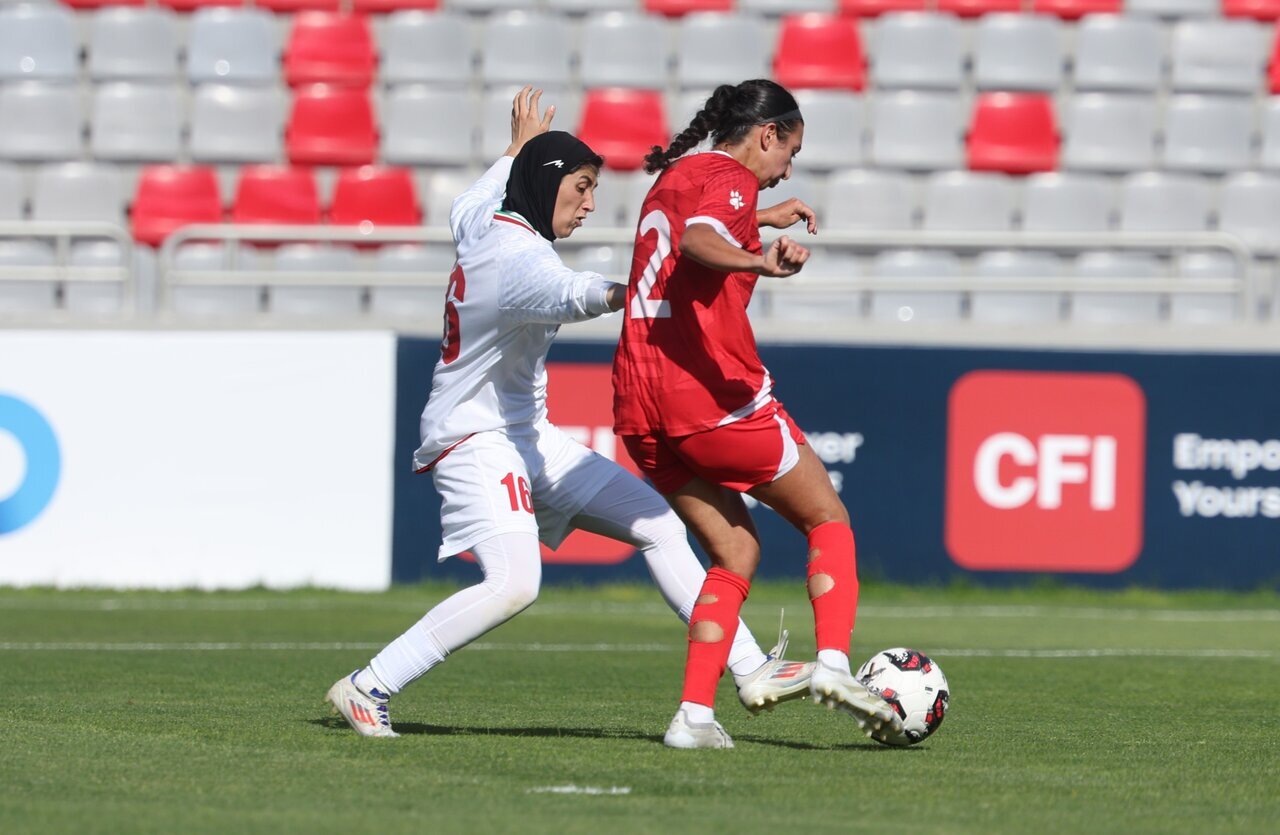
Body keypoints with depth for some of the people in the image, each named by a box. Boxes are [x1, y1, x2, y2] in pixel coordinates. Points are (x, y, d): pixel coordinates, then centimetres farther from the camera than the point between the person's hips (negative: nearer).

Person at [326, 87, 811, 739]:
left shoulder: (484, 222, 7)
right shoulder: (517, 258, -23)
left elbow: (465, 206, 35)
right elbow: (569, 294, -48)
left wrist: (516, 152, 50)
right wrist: (628, 294, -68)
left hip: (527, 438, 11)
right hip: (474, 440, -11)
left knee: (658, 525, 5)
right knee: (514, 583, -28)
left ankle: (750, 672, 7)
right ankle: (367, 689, -15)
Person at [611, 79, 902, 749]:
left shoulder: (672, 176, 21)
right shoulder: (731, 178, -5)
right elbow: (696, 242, -29)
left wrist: (763, 218, 57)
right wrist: (760, 263, -47)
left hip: (639, 404, 8)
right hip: (710, 391, -8)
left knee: (735, 553, 14)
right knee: (828, 520, 7)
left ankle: (695, 714, -1)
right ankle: (833, 663, -13)